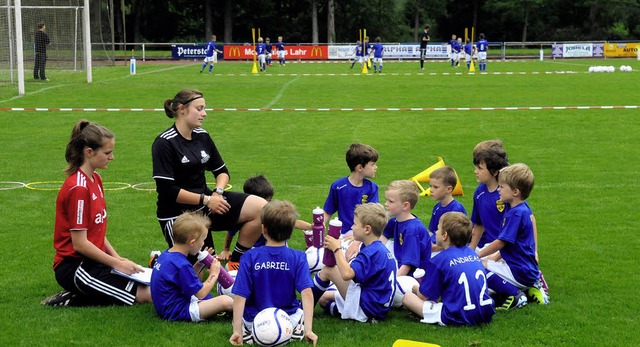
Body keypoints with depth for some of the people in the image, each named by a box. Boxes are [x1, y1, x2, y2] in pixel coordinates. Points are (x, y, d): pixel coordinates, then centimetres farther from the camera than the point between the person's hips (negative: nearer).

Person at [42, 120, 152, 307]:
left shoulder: (96, 180, 10)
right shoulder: (77, 188, -19)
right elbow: (79, 244, -19)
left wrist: (117, 257, 3)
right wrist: (116, 264, -12)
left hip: (93, 261, 9)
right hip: (74, 268, -9)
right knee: (145, 294, -14)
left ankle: (73, 298, 4)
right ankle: (73, 300, -6)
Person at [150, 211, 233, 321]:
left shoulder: (166, 255, 5)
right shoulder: (181, 265, -24)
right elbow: (200, 294, -17)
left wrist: (199, 264, 10)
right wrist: (214, 274, -3)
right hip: (177, 312, -11)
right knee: (226, 301, -23)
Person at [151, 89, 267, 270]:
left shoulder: (202, 136, 6)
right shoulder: (164, 143, -14)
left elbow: (222, 171, 14)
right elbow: (167, 190, -19)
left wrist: (217, 192, -7)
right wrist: (205, 200, -17)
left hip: (206, 201, 7)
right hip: (177, 213, -6)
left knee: (260, 207, -12)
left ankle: (234, 262, 1)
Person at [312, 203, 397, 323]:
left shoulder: (372, 252, -21)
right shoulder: (381, 249, 11)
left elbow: (347, 274, -35)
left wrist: (336, 249, -23)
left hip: (366, 306, -11)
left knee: (328, 270, -9)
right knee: (323, 298, 21)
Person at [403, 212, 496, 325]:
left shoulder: (439, 260, -7)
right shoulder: (472, 253, 11)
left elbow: (423, 296, -1)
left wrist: (416, 288, 25)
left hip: (457, 317, -7)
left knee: (407, 297, 4)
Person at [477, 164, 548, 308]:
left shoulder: (516, 214, -20)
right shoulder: (524, 209, 10)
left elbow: (501, 242, -18)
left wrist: (477, 256, -8)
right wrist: (496, 257, 14)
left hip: (520, 272, -10)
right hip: (529, 269, 10)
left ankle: (515, 294, -13)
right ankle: (530, 287, 11)